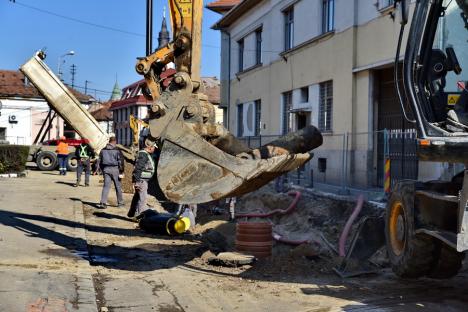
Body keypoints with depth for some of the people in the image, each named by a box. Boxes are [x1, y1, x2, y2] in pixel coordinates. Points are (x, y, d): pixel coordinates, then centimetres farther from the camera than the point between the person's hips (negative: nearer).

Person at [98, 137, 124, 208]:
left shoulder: (103, 150, 8)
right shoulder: (117, 150, -7)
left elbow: (100, 161, 13)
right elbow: (120, 161, -9)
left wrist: (102, 170, 18)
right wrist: (121, 171, -3)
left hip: (106, 169, 4)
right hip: (114, 169, -3)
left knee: (106, 186, 3)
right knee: (118, 186, 8)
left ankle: (103, 202, -9)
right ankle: (120, 202, 16)